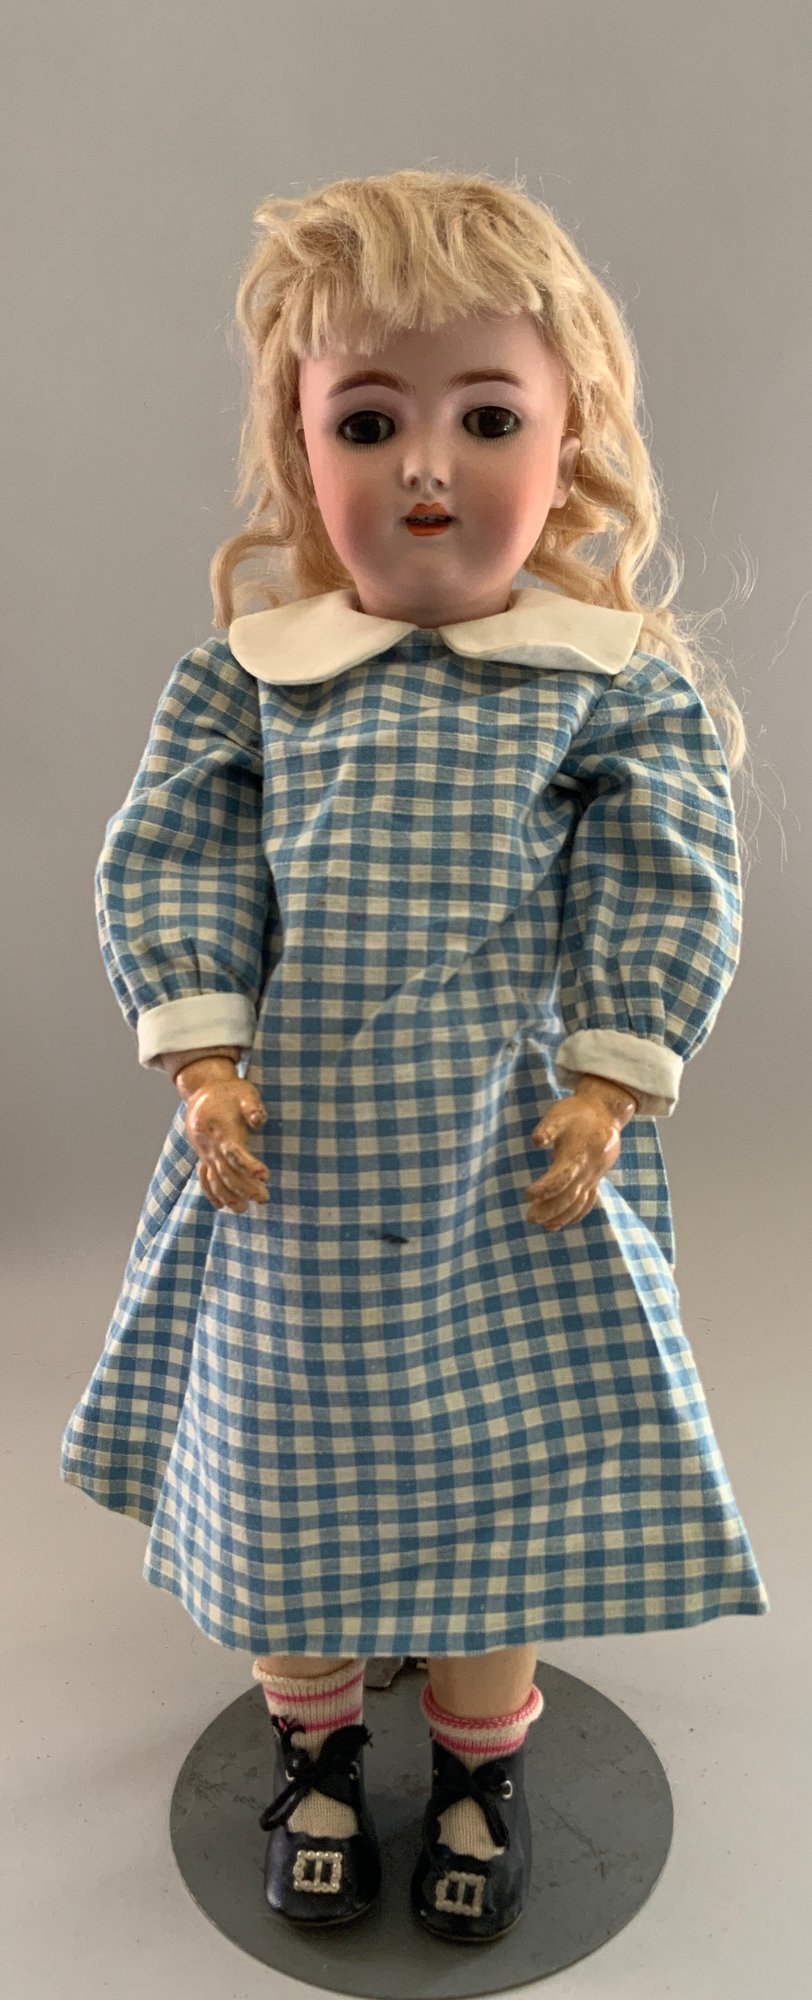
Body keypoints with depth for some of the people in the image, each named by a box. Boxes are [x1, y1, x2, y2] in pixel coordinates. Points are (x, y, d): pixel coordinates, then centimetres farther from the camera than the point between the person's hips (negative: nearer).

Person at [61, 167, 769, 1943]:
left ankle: (480, 1761, 40)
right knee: (287, 1461, 15)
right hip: (289, 1161, 2)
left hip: (508, 1171, -1)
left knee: (507, 1462, 12)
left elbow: (665, 898, -2)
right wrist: (204, 1056, -8)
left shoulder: (620, 682, -2)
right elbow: (166, 864, 0)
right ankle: (315, 1745, 43)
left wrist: (610, 1081, -9)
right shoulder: (245, 674, 1)